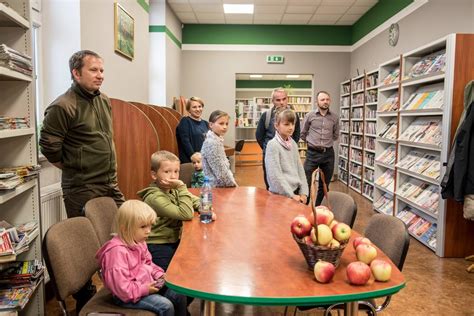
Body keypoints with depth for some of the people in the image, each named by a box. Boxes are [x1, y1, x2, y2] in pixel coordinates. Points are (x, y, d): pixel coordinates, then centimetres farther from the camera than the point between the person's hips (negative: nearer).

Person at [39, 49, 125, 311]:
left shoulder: (104, 101, 9)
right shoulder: (63, 107, -16)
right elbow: (48, 147, -15)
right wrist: (74, 169, -4)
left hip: (111, 184, 8)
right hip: (82, 189, -7)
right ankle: (85, 302, 26)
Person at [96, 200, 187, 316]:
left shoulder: (139, 242, 1)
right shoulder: (117, 251, -29)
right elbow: (121, 287, -30)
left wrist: (159, 275, 0)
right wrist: (145, 289, -23)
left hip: (147, 284, 9)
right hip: (128, 295, -9)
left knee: (180, 295, 4)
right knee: (166, 306, -20)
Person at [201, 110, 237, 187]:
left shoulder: (218, 140, 7)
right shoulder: (211, 143, -19)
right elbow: (221, 172, -20)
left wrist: (232, 181, 8)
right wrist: (233, 184, -10)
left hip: (222, 185, 9)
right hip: (216, 186, -9)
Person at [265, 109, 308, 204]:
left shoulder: (293, 144, 7)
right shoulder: (273, 145, -13)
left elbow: (300, 168, 10)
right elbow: (275, 175, -18)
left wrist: (303, 192, 1)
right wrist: (291, 195, -17)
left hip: (296, 191, 6)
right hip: (280, 194, -6)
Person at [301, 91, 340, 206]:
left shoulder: (335, 117, 3)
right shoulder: (310, 115, -3)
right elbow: (303, 134, 9)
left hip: (328, 154, 3)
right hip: (312, 153, -2)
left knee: (324, 185, 11)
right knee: (305, 183, -4)